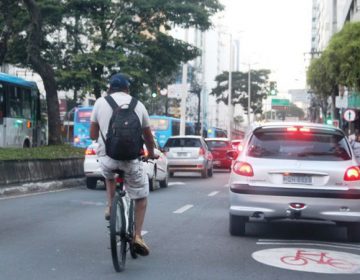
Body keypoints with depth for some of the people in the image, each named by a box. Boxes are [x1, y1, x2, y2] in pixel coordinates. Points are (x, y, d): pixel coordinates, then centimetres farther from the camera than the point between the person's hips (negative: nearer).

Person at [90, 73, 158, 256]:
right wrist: (151, 154, 38)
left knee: (108, 174, 37)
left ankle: (110, 206, 21)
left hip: (107, 157, 1)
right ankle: (137, 236, 8)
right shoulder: (138, 104, 10)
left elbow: (93, 135, 11)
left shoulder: (100, 102, 7)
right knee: (141, 196, 17)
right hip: (131, 158, -1)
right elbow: (148, 136, 18)